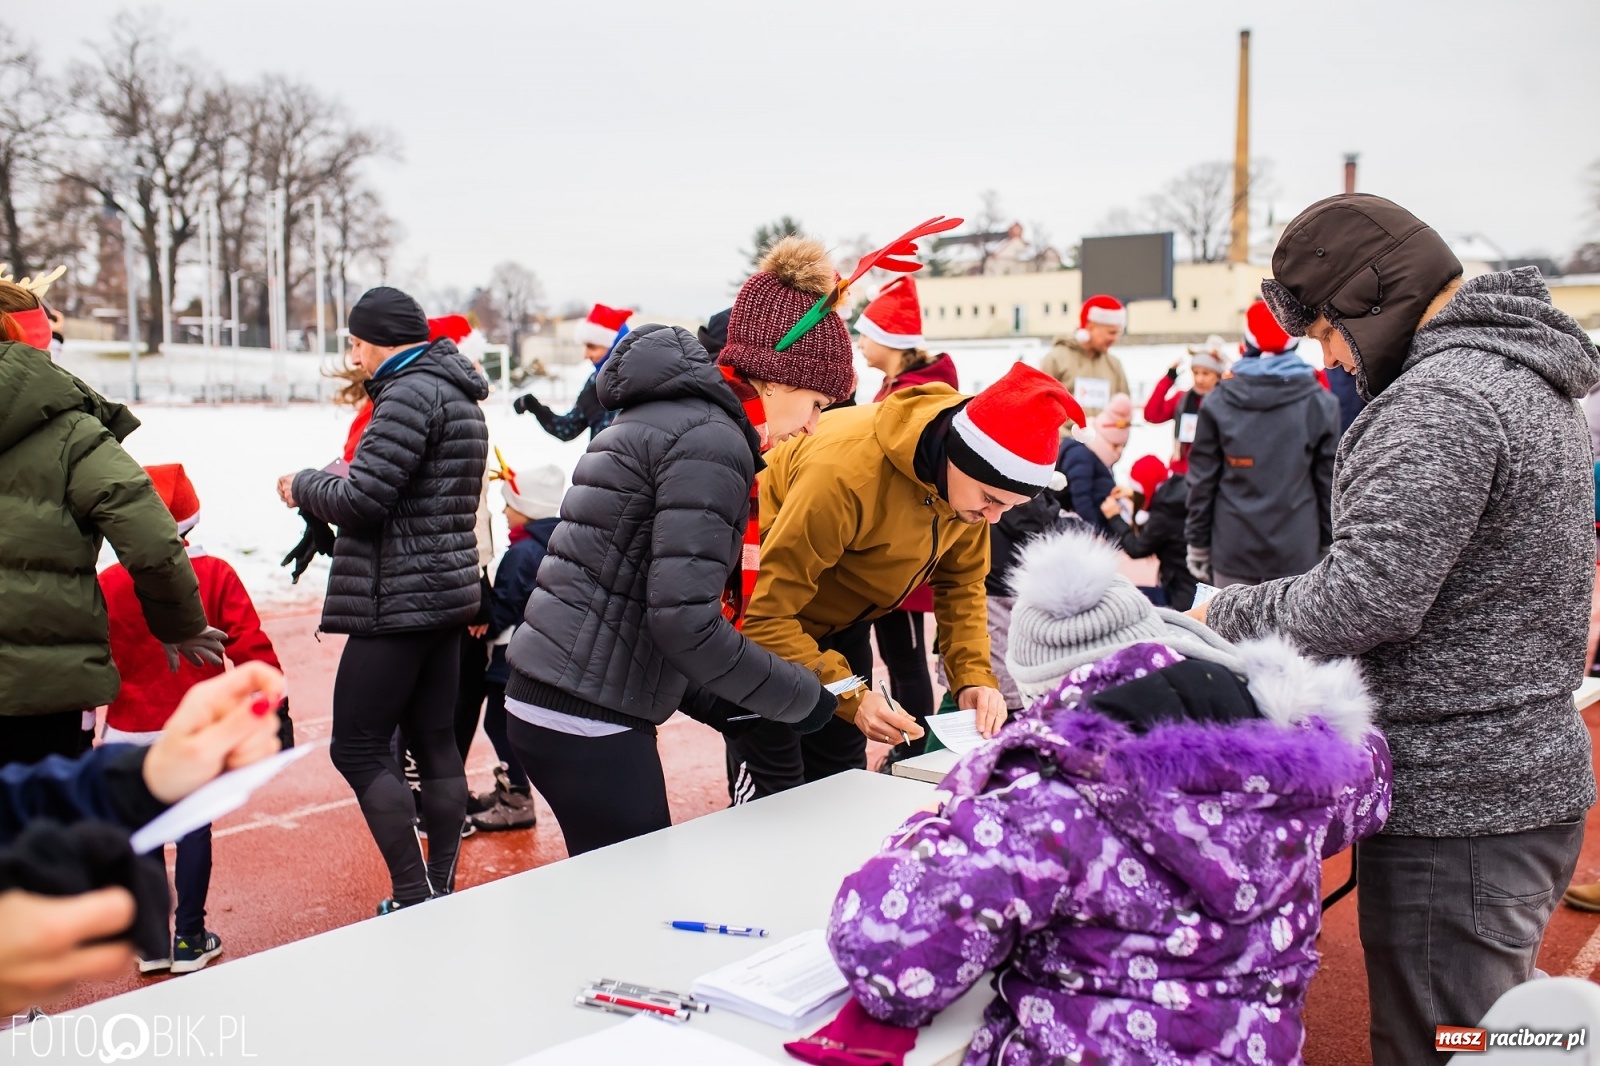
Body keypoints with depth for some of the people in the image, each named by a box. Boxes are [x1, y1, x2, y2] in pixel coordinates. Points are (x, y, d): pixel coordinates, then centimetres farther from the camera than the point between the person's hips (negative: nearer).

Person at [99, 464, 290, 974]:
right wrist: (273, 708, -1)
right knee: (193, 827, 9)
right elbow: (250, 648, -8)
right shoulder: (216, 575, -7)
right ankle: (189, 940, 12)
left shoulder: (108, 584, -5)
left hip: (131, 733, 1)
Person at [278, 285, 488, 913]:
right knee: (435, 742, 12)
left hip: (400, 598, -10)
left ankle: (415, 897, 0)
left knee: (357, 748, -2)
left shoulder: (410, 394, -14)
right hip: (446, 593, 10)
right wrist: (324, 486, 12)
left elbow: (363, 499, -19)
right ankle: (441, 891, 19)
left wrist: (304, 486, -1)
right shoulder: (457, 395, 17)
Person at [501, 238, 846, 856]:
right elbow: (683, 620, -22)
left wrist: (718, 702, 12)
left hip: (550, 699, 9)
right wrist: (800, 698, -9)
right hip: (589, 721, -9)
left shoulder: (663, 414, 15)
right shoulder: (710, 439, -15)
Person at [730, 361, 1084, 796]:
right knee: (778, 795, -7)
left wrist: (974, 675, -15)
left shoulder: (968, 479, -15)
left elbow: (962, 581, 0)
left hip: (840, 622, 7)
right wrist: (849, 695, -40)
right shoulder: (847, 472, -37)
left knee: (840, 783, 10)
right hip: (767, 625, -6)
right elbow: (767, 614, -33)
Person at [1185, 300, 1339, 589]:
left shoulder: (1219, 402, -3)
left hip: (1234, 545, 1)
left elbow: (1202, 479, 0)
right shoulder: (1320, 403, -4)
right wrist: (1329, 543, 12)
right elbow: (1329, 481, 1)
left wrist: (1197, 542, 9)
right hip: (1296, 547, 0)